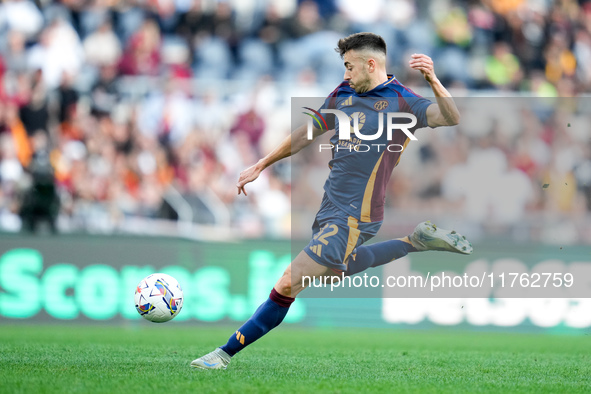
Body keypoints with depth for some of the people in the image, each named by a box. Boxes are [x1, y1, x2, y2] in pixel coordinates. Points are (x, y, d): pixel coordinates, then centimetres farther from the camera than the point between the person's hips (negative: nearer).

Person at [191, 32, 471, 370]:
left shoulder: (401, 102, -9)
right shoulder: (343, 94, 10)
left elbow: (451, 118, -22)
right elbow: (307, 133, 21)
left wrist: (433, 80, -40)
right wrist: (261, 166, 24)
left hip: (352, 218, -9)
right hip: (330, 209, 9)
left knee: (288, 285, -11)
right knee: (336, 271, 31)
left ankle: (227, 352, -3)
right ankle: (417, 241, 32)